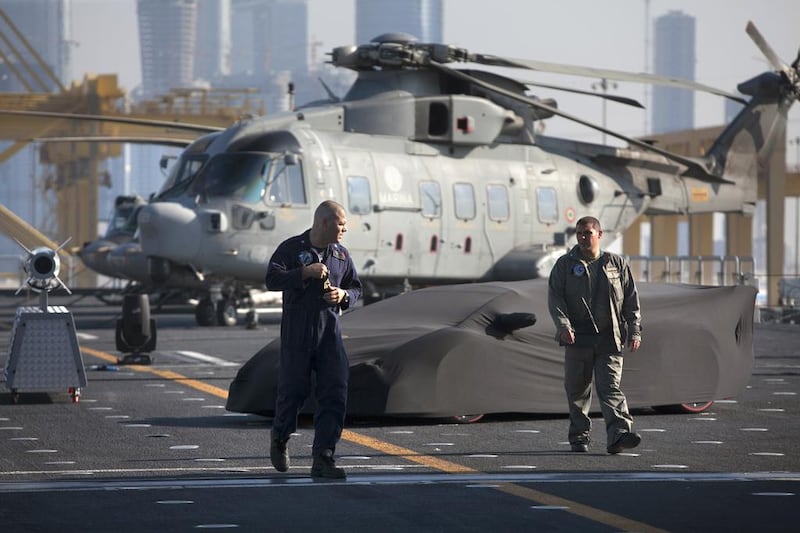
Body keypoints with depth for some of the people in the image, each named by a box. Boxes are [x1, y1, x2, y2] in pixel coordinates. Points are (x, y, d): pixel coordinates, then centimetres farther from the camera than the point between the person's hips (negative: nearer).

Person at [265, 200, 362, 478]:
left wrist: (344, 295, 1)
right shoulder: (291, 248, -3)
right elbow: (272, 279, -15)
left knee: (335, 392, -6)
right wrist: (306, 272, -23)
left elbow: (355, 287, 23)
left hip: (330, 332, 4)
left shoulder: (341, 254, 12)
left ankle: (323, 458, -5)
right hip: (297, 332, -4)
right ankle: (280, 438, 33)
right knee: (293, 389, 3)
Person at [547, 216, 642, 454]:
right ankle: (579, 438, 17)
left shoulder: (617, 264, 9)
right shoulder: (565, 264, 7)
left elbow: (631, 300, 12)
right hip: (577, 337, 1)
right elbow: (554, 297, -1)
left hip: (610, 338, -1)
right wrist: (563, 324, -17)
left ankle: (618, 434, -24)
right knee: (577, 389, 6)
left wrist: (634, 331, 4)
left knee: (611, 387, -12)